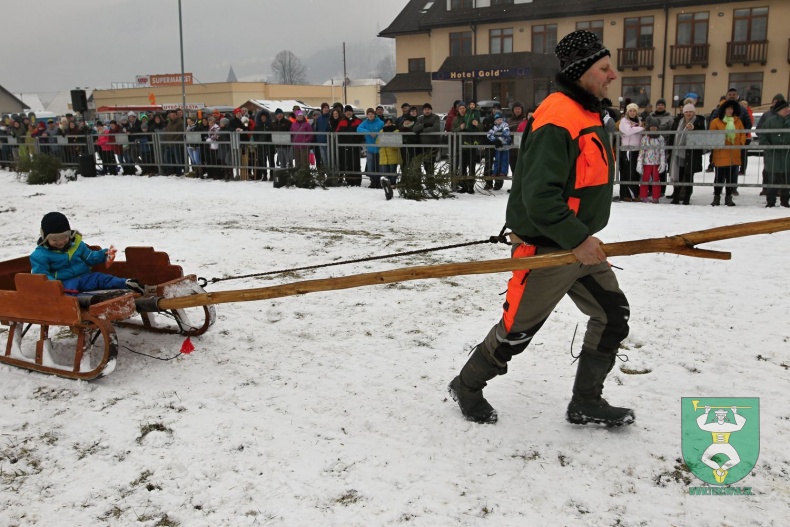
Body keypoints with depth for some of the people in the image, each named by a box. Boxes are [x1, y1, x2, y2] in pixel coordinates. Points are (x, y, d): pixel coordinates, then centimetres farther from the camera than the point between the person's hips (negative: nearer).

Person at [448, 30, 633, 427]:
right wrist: (577, 239, -25)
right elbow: (539, 195, -28)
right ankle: (466, 387, 25)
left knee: (613, 317, 9)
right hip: (546, 250, -10)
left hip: (580, 244, 10)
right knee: (517, 331, 2)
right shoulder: (557, 118, -21)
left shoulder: (589, 114, 12)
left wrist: (583, 237, 21)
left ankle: (586, 403, 21)